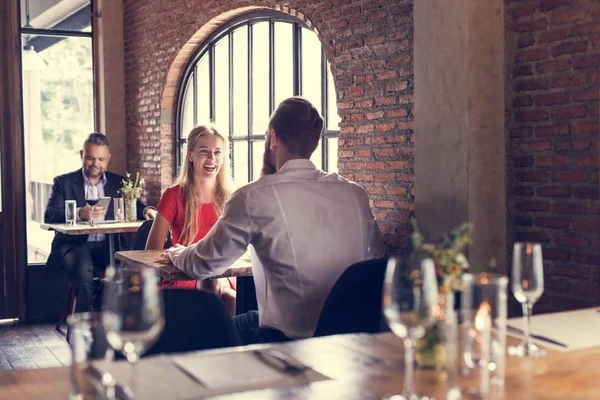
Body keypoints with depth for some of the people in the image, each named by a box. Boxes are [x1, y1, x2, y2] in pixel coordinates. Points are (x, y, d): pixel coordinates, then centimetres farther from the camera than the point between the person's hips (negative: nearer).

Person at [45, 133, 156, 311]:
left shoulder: (118, 182, 16)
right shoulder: (63, 182, 7)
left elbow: (133, 207, 7)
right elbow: (49, 216, -6)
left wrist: (146, 210, -18)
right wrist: (80, 213, -25)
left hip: (108, 245, 2)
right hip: (74, 245, -2)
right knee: (84, 272, -35)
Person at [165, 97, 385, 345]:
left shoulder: (254, 197, -13)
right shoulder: (355, 194, -1)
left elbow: (203, 265, -2)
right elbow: (376, 258, 14)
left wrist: (176, 253, 21)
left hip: (292, 337, -5)